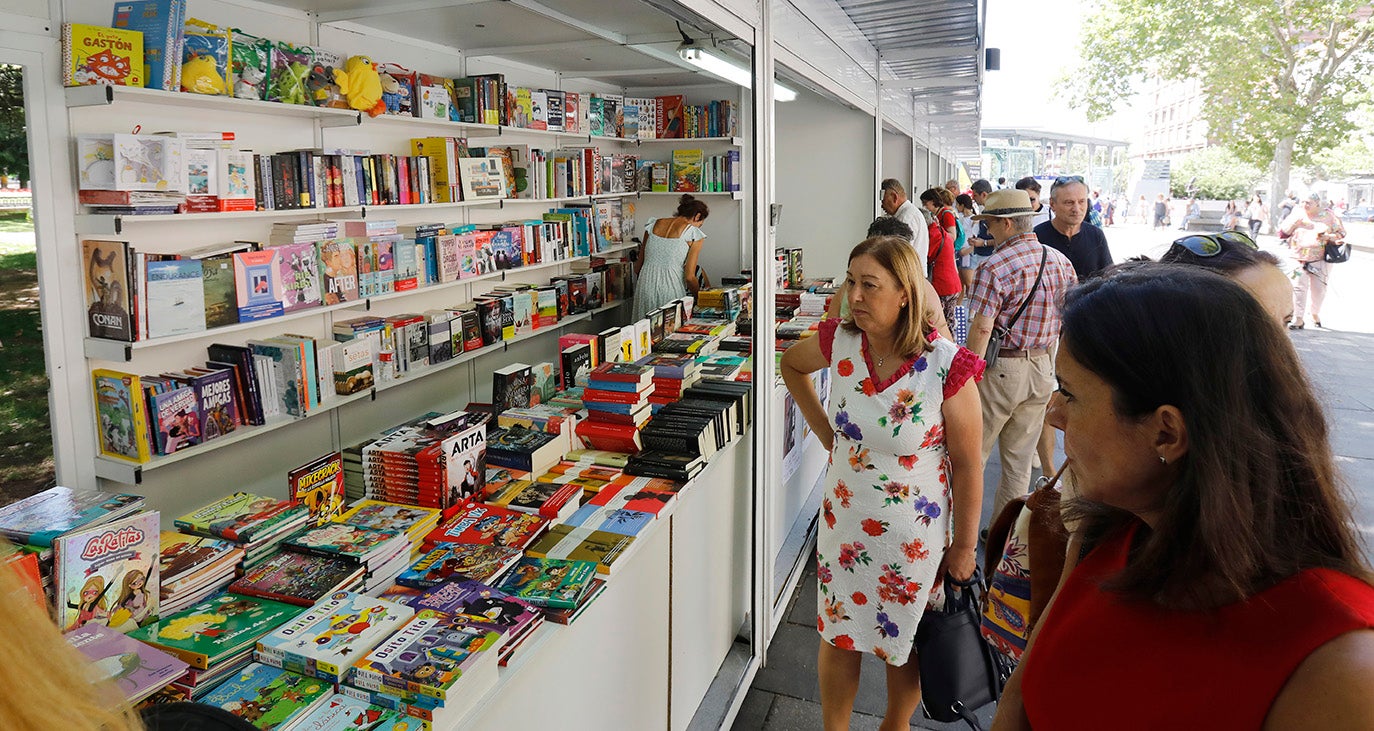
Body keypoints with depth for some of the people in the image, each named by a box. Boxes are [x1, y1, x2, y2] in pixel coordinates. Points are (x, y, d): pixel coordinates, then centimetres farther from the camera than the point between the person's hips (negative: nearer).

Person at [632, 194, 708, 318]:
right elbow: (689, 277, -5)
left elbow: (638, 267, 15)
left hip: (645, 284, 5)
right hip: (671, 288, -5)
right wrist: (699, 297, 12)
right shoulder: (694, 233, -1)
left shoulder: (653, 224, 13)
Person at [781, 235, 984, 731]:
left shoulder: (947, 366, -23)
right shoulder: (840, 342, -12)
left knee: (906, 642, 19)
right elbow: (791, 364, 12)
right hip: (844, 521, 3)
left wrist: (964, 547, -6)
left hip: (914, 533, -3)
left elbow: (967, 465, -14)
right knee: (837, 634, 18)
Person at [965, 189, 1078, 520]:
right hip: (1042, 369, 7)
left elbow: (981, 329, -20)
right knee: (1019, 460, 15)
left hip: (1001, 368, -7)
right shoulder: (1060, 260, 6)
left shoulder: (995, 268, -16)